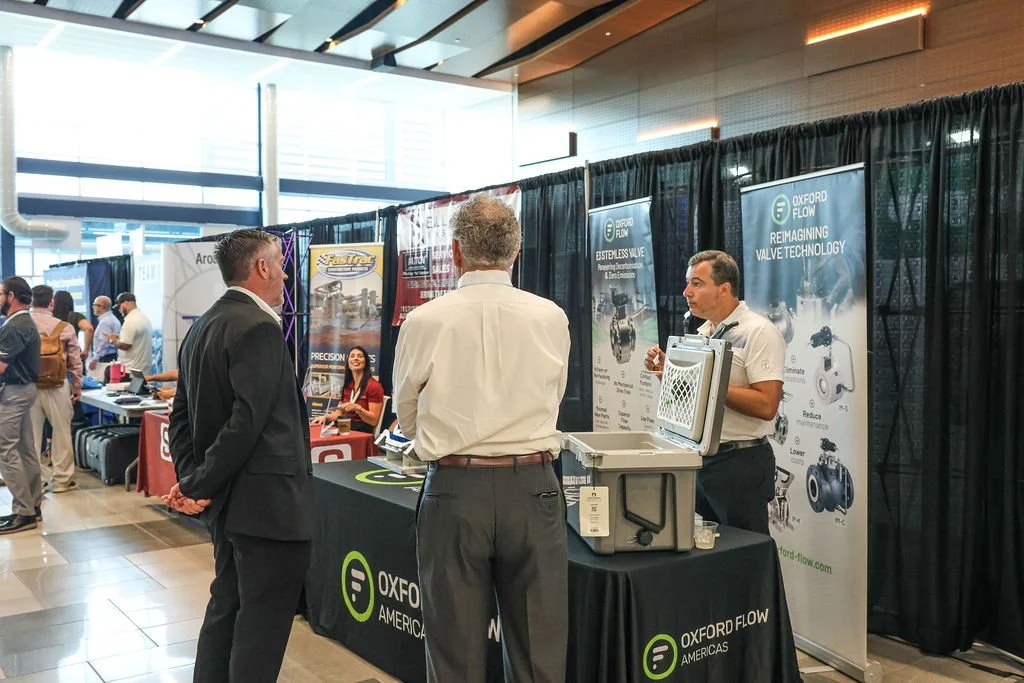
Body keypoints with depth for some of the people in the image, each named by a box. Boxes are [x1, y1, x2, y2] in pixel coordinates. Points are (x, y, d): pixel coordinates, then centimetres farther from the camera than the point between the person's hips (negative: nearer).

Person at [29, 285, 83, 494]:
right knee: (61, 432, 9)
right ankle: (61, 480, 14)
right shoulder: (64, 328, -5)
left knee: (31, 433, 8)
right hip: (57, 386, -1)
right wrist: (77, 387, 12)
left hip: (28, 386, 1)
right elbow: (75, 362, 0)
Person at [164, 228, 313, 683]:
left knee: (227, 605, 20)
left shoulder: (202, 327, 12)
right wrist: (202, 484, -15)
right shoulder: (258, 327, -18)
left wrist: (190, 476, 4)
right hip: (267, 501, -10)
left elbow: (182, 415, 12)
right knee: (264, 619, 0)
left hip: (228, 498, 10)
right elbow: (248, 420, -25)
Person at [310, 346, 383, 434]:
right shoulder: (347, 386, 14)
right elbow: (340, 413, 17)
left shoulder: (374, 386, -6)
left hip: (364, 432, -6)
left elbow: (374, 421, -9)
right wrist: (326, 417, -4)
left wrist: (358, 408, -25)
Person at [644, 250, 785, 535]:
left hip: (740, 461, -8)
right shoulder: (702, 332, 11)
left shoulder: (759, 332, -14)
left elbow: (766, 405, -23)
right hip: (699, 457, 8)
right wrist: (666, 371, 0)